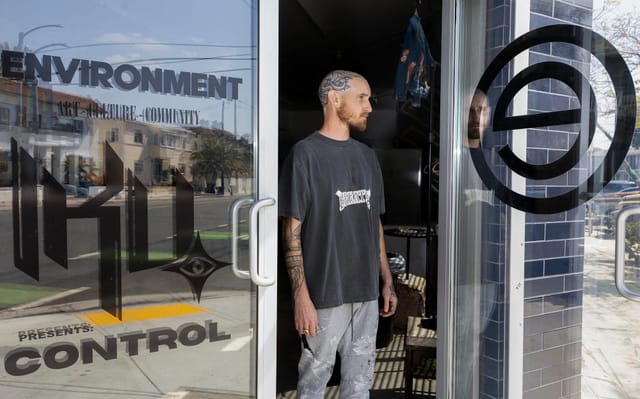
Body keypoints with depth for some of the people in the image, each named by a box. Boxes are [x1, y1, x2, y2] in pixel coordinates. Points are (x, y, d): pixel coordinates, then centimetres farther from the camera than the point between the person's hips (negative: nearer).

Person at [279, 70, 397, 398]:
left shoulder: (366, 156, 11)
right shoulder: (305, 153, -8)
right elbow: (292, 231, -11)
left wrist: (386, 281, 12)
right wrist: (301, 296, -16)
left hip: (366, 292, 6)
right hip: (324, 293, -5)